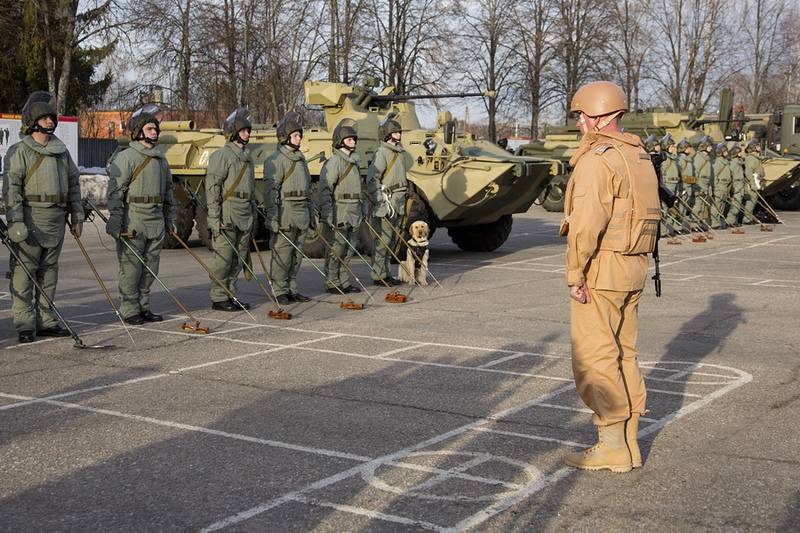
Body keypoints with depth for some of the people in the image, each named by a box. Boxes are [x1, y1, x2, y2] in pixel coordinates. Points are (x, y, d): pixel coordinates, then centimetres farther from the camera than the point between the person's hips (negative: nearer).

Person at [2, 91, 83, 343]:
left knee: (49, 273, 11)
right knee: (24, 273, -5)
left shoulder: (62, 151, 14)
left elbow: (74, 183, 21)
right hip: (30, 220, -6)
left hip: (57, 221, 6)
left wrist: (77, 216, 16)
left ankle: (46, 321, 18)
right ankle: (24, 325, -2)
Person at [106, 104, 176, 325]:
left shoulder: (161, 159, 16)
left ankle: (143, 307, 19)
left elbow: (169, 190, 23)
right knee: (131, 267, -3)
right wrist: (115, 220, -18)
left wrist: (170, 219, 22)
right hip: (133, 221, -7)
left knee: (150, 268, 10)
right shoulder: (126, 157, -7)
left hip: (156, 221, 7)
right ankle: (129, 310, 3)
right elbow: (115, 190, -12)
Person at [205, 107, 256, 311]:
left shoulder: (246, 157, 18)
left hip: (245, 216, 8)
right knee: (224, 258, -4)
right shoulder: (222, 156, -8)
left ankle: (231, 294, 19)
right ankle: (219, 298, 3)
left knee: (239, 258, 11)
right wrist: (215, 218, -18)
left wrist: (253, 214, 21)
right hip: (227, 215, -8)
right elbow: (212, 188, -13)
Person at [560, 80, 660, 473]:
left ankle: (612, 448, 1)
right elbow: (647, 212, 16)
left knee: (594, 360, -2)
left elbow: (587, 222, -23)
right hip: (633, 269, 9)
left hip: (600, 272, -9)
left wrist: (575, 274, -18)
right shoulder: (639, 156, 14)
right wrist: (638, 264, 17)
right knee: (623, 356, 14)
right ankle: (628, 444, 20)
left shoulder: (597, 158, -16)